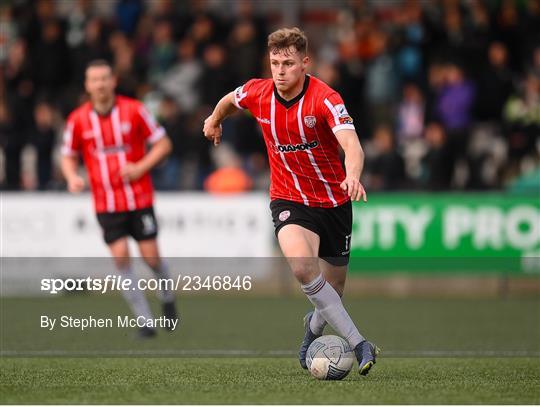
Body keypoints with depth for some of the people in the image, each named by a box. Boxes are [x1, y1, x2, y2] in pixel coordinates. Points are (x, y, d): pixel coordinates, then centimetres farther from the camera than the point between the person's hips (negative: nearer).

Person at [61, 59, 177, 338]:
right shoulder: (78, 120, 0)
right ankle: (145, 321, 0)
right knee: (121, 257, -10)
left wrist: (141, 167, -13)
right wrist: (72, 177, -10)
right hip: (106, 203, 1)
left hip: (139, 198, -1)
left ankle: (167, 297, 31)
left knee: (151, 257, -2)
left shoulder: (133, 110, -5)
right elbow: (68, 156, 12)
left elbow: (163, 144, 1)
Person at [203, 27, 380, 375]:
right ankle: (359, 344, -25)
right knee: (301, 265, -30)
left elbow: (352, 144, -37)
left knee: (332, 292, 10)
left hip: (333, 201, -1)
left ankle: (314, 327, 48)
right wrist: (214, 120, 36)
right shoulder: (257, 93, -9)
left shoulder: (325, 98, -21)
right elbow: (230, 100, 16)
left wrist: (353, 177, -57)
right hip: (289, 200, 1)